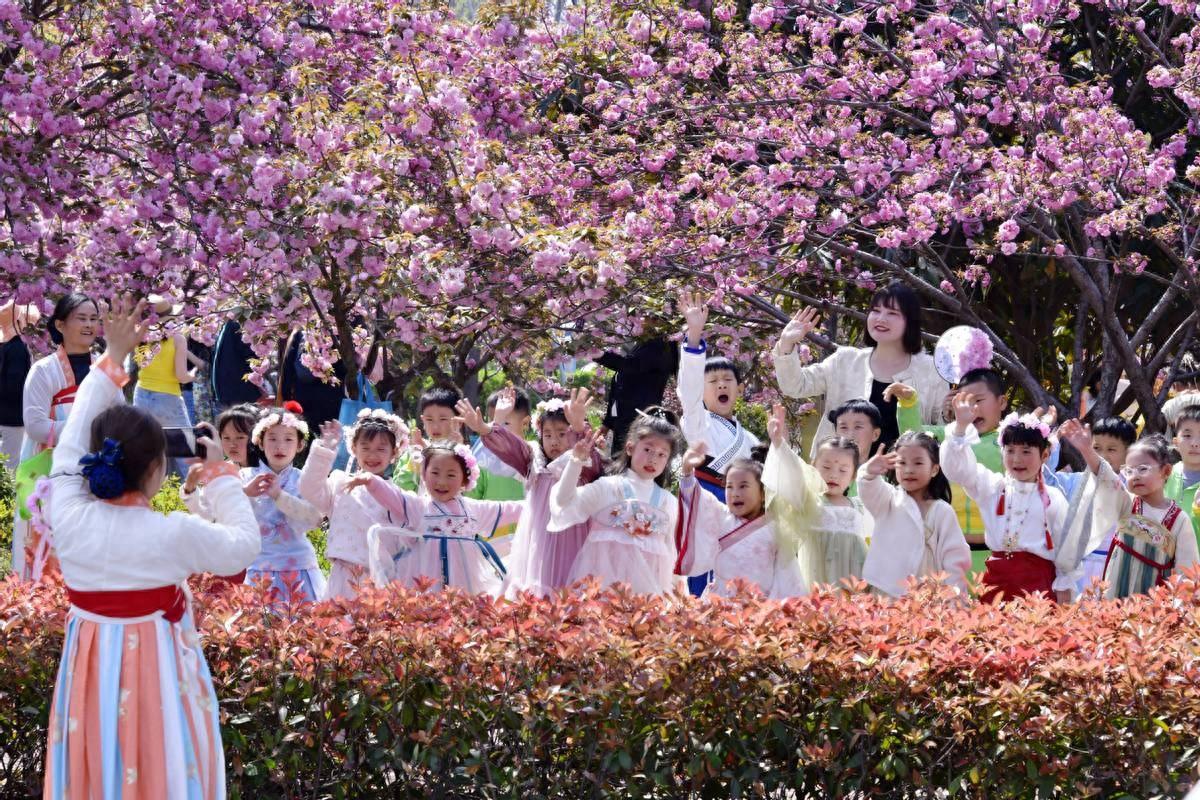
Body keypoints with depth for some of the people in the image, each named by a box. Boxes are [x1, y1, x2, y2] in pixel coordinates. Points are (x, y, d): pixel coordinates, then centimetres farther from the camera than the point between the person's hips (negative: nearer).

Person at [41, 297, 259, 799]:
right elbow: (243, 546, -3)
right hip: (155, 674, -4)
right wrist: (219, 475, 7)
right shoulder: (173, 534, -20)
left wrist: (112, 360, 10)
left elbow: (70, 445, 4)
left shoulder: (68, 517, -12)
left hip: (90, 674, 4)